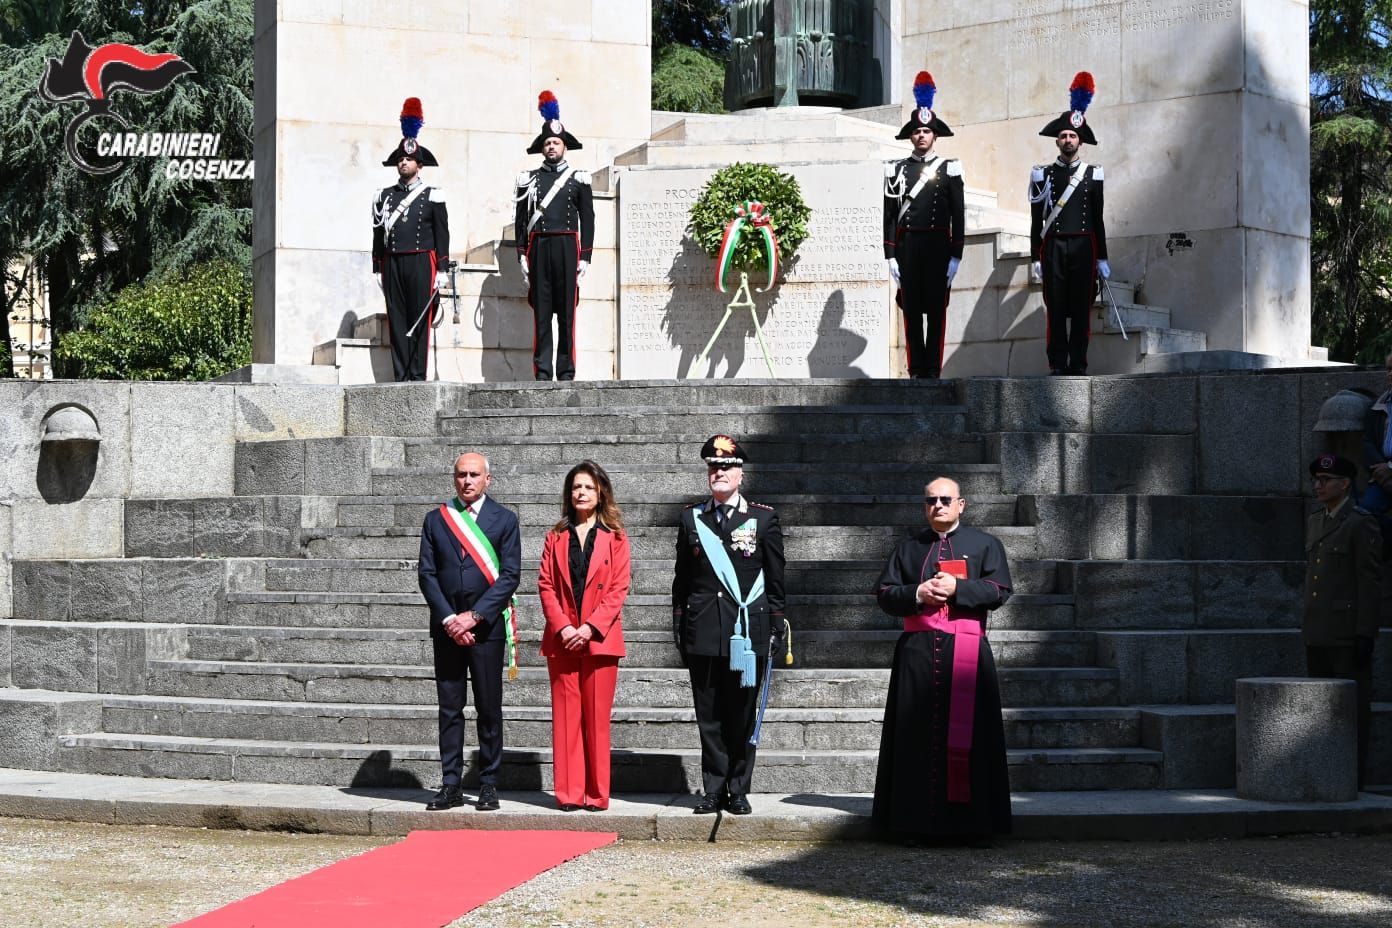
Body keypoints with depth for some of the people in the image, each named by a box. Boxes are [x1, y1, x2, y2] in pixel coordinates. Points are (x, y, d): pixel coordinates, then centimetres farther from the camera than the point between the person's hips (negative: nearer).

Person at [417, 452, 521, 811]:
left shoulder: (504, 519, 3)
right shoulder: (436, 519, 9)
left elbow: (510, 575, -4)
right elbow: (427, 574, 4)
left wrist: (474, 616, -12)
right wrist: (449, 618, -8)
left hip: (487, 624, -2)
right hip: (446, 625, 2)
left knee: (489, 709, 1)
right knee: (449, 708, 4)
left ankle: (488, 785, 8)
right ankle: (451, 785, 8)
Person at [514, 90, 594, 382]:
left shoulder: (579, 180, 8)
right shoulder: (529, 180, 11)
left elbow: (588, 220, 6)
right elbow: (521, 220, 9)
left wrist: (585, 257, -1)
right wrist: (522, 256, 2)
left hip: (567, 248, -1)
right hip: (539, 248, 1)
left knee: (567, 312, -1)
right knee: (541, 312, 0)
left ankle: (566, 372, 1)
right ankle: (542, 371, 0)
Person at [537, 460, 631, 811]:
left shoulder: (614, 538, 5)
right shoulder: (556, 537, 11)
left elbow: (619, 589, -1)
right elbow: (546, 585, 6)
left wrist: (590, 627, -12)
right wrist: (562, 626, -9)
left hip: (599, 638, -2)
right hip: (562, 638, 2)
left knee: (597, 717, 0)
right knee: (565, 716, 1)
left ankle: (597, 793, 6)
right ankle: (569, 792, 5)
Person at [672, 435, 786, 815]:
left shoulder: (763, 518, 5)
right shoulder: (691, 518, 10)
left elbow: (775, 578, 6)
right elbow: (682, 578, 12)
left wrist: (776, 624, 1)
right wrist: (678, 626, 8)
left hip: (748, 630, -2)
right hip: (702, 633, 2)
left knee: (741, 716, 2)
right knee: (709, 716, 4)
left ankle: (738, 791, 10)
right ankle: (714, 790, 10)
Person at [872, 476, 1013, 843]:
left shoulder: (985, 544, 10)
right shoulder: (908, 548, 16)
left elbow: (999, 590, -1)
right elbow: (884, 593, 10)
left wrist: (956, 588, -13)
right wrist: (917, 594, -9)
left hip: (967, 651, -2)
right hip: (918, 651, 2)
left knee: (967, 734, -3)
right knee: (918, 734, -1)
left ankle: (973, 824, 1)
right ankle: (916, 822, 3)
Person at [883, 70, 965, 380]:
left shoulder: (949, 169, 4)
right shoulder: (897, 169, 8)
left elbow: (958, 215, 2)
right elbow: (889, 215, 7)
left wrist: (956, 256, -4)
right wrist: (890, 255, 0)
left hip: (938, 246, -1)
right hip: (906, 247, 1)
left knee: (936, 309, 0)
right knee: (911, 310, 2)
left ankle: (933, 371, 3)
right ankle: (917, 371, 5)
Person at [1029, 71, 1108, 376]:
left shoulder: (1092, 175, 10)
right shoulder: (1043, 174, 8)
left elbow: (1098, 219, 10)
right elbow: (1036, 220, 7)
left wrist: (1102, 259, 6)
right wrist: (1037, 257, 1)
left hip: (1083, 247, 1)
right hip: (1054, 247, -1)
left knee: (1082, 307, 0)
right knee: (1055, 308, -2)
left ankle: (1078, 364, 3)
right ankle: (1057, 364, 0)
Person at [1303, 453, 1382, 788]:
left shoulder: (1361, 523, -7)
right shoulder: (1315, 521, 17)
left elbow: (1370, 581, -11)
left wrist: (1365, 635, -16)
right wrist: (1308, 625, 16)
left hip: (1348, 632, -8)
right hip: (1318, 633, 8)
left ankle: (1353, 776, 0)